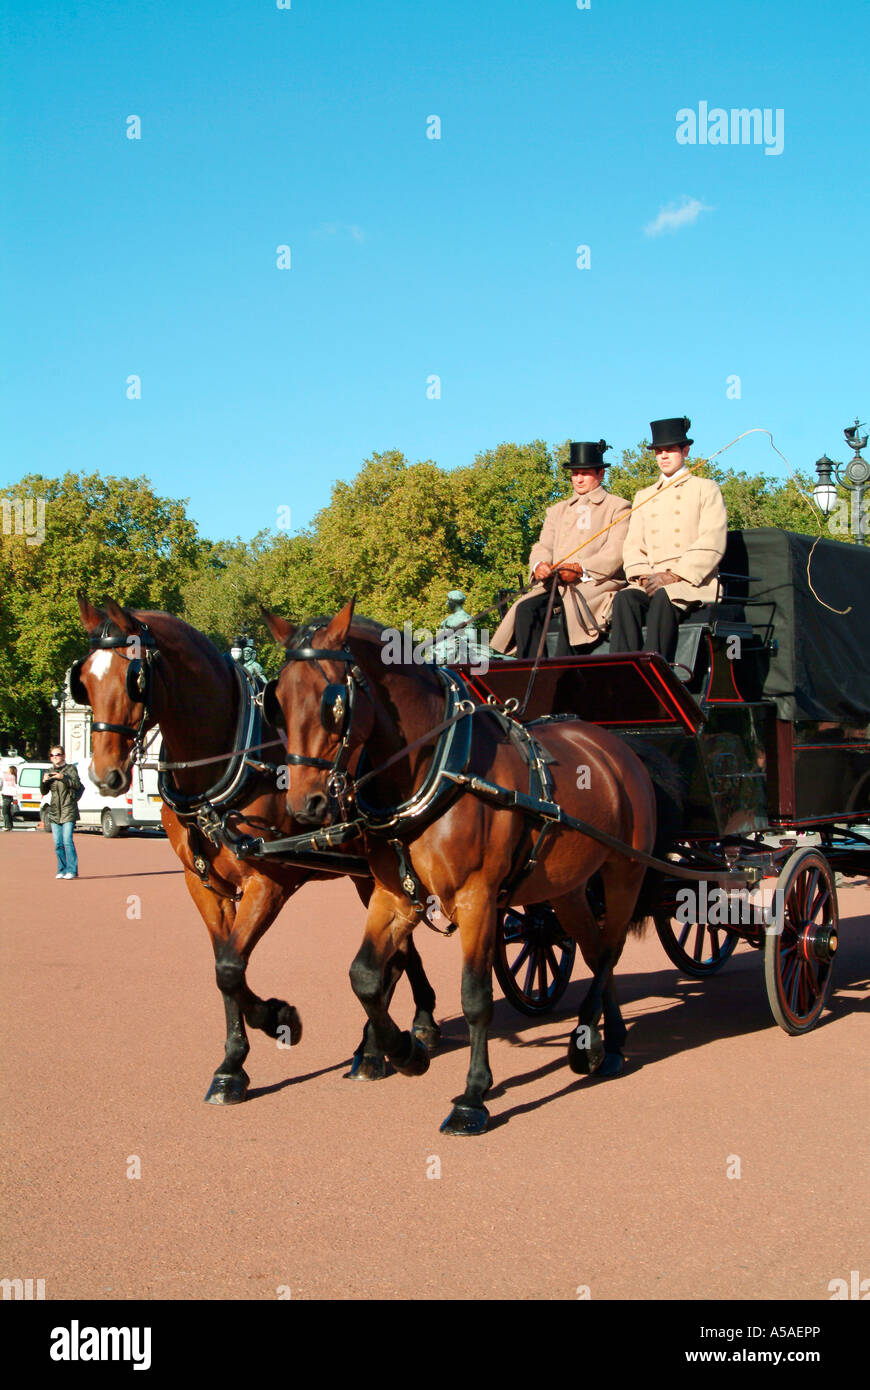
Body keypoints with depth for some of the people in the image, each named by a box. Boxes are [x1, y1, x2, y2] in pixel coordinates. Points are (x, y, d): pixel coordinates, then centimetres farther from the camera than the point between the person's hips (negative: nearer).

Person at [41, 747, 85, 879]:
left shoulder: (71, 768, 4)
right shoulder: (49, 771, 15)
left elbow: (77, 784, -8)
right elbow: (44, 792, 12)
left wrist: (63, 777, -20)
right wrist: (44, 781, -8)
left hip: (68, 810, -4)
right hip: (54, 811, 4)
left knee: (67, 841, -13)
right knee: (58, 843, 3)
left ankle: (72, 870, -10)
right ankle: (62, 870, 10)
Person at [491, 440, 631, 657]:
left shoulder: (618, 507, 11)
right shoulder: (557, 511, 28)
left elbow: (615, 554, -4)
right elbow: (543, 546, 17)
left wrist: (582, 570, -20)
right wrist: (539, 565, -9)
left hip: (598, 584, -4)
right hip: (557, 585, 5)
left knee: (572, 606, -36)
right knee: (525, 609, -25)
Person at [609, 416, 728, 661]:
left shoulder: (706, 489, 11)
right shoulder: (644, 496, 26)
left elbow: (712, 543, -3)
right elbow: (633, 546, 16)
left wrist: (674, 575, -15)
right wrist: (642, 576, -7)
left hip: (693, 582, -4)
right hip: (652, 583, 4)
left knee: (663, 598, -36)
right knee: (625, 599, -29)